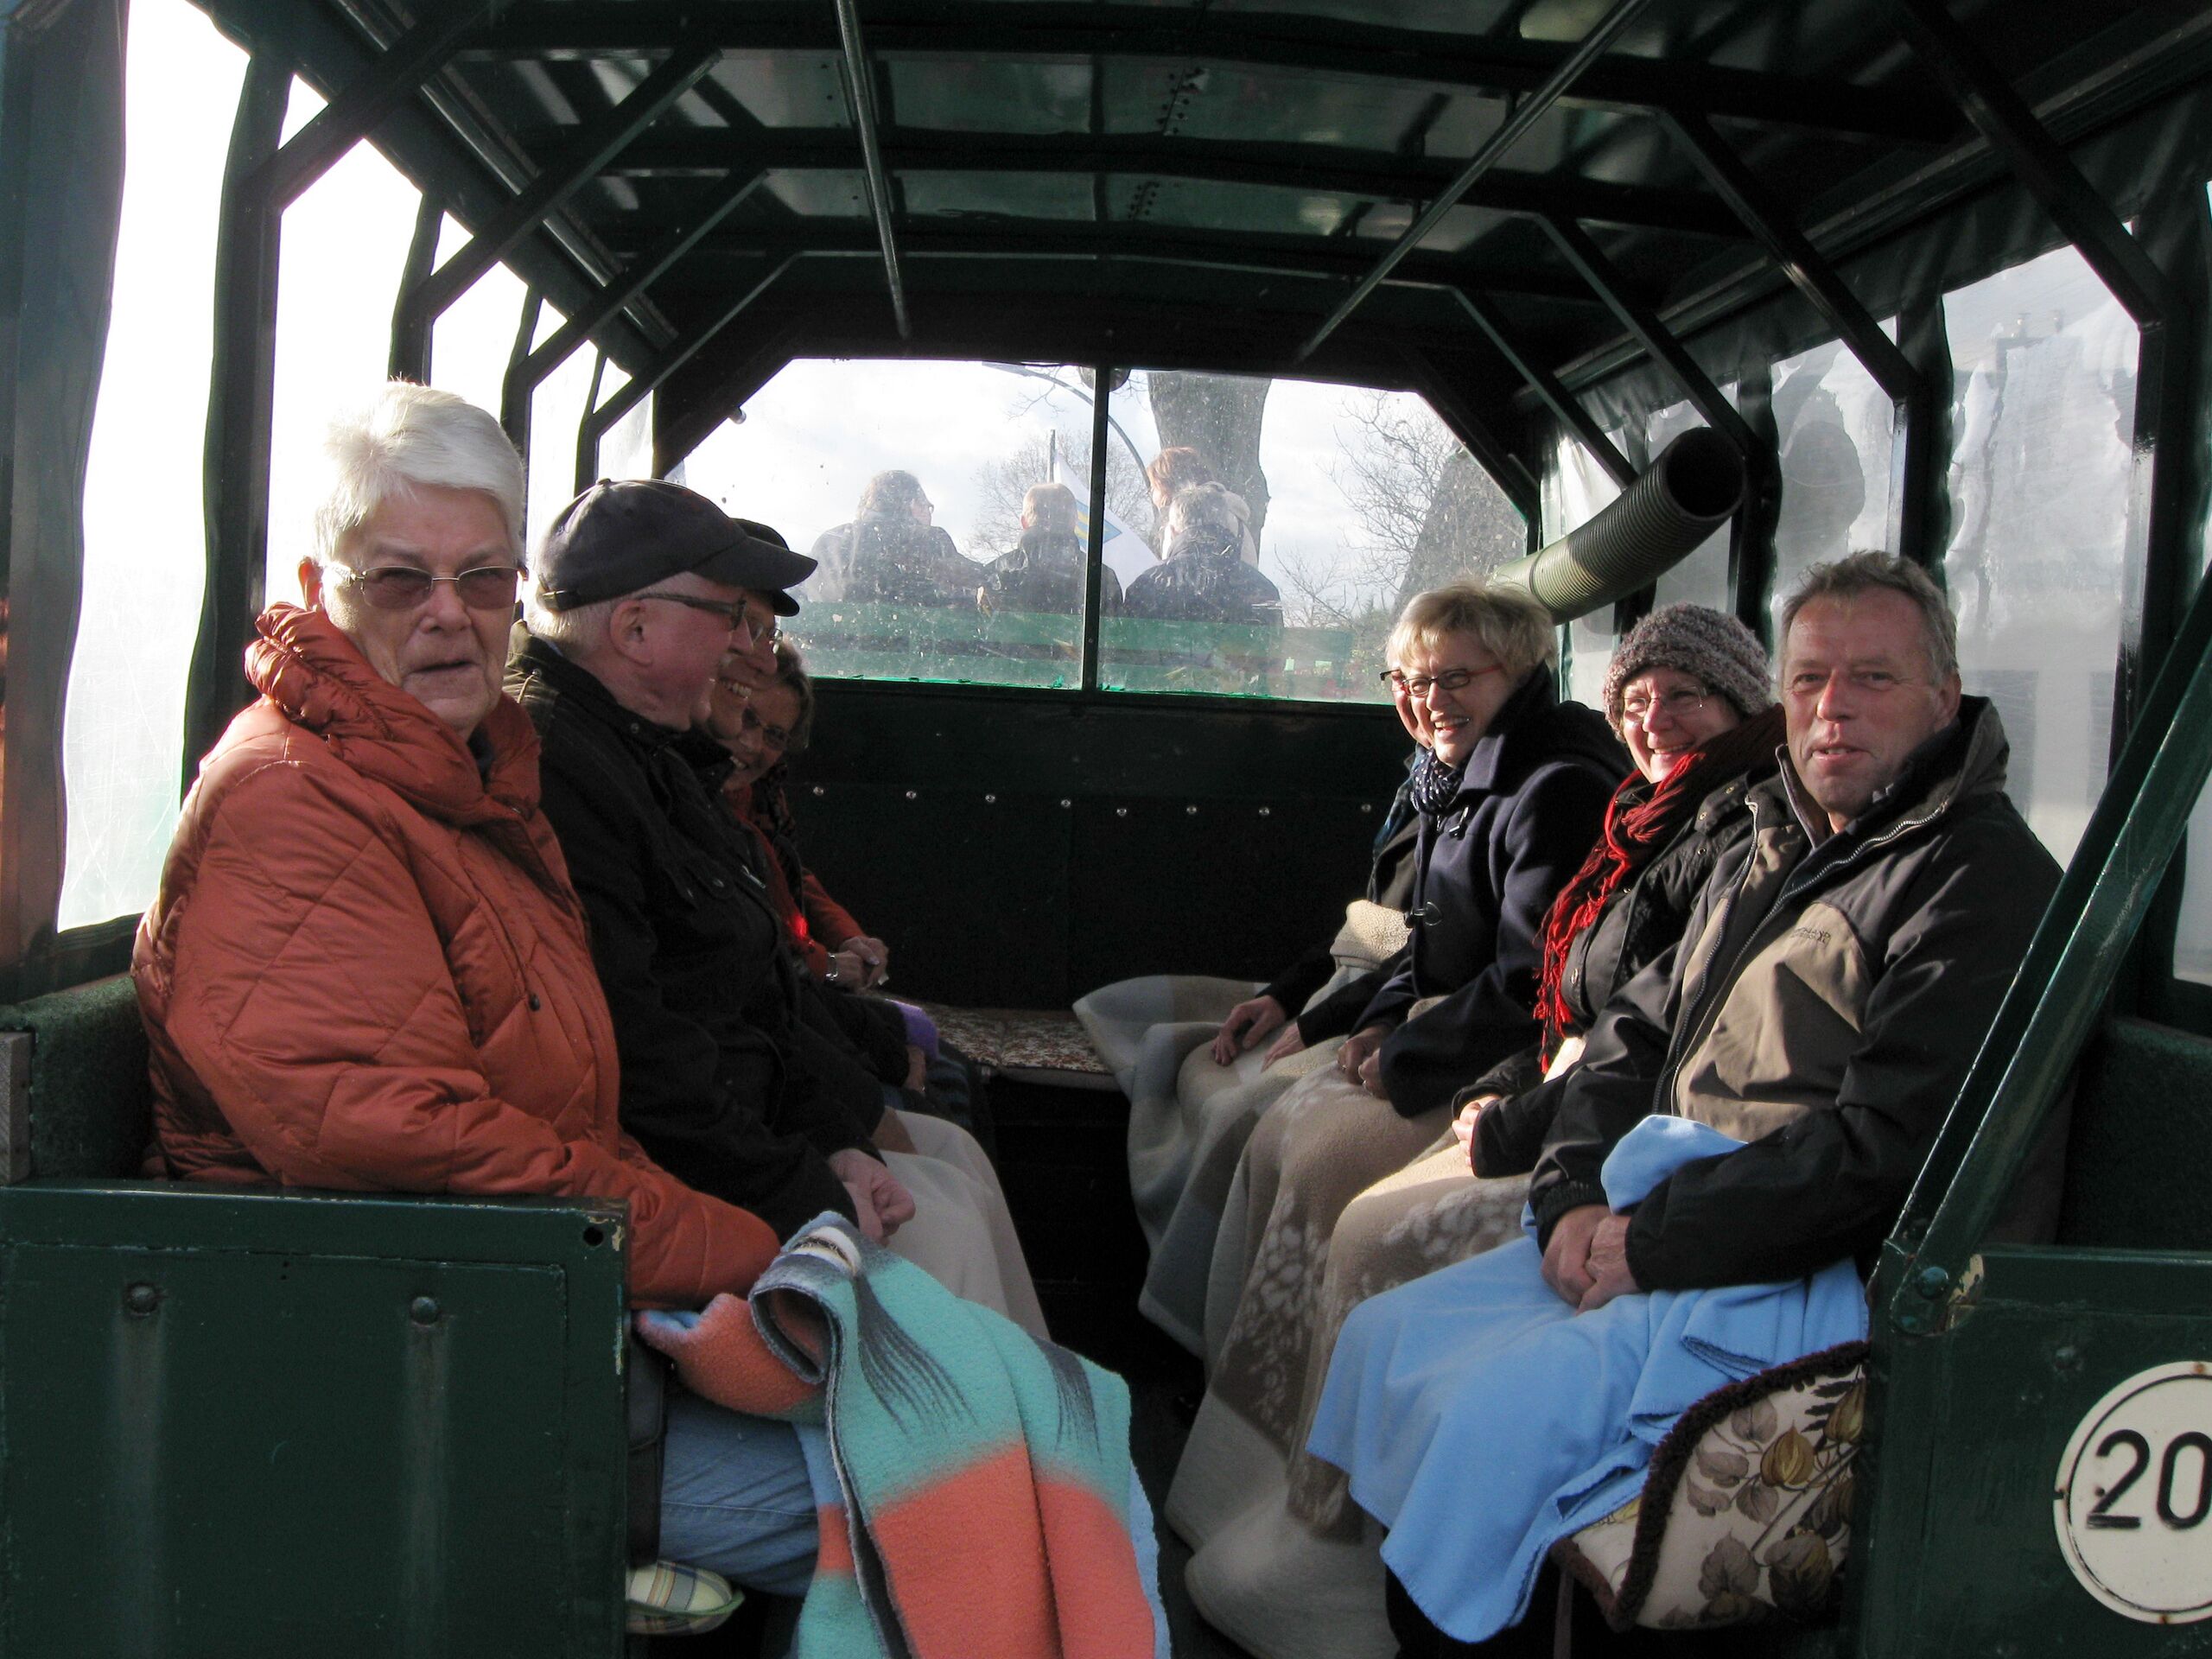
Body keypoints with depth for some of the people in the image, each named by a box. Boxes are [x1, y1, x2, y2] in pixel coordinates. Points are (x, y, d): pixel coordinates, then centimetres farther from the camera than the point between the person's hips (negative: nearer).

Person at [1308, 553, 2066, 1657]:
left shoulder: (1986, 883, -11)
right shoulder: (1768, 855, 19)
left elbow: (1885, 1148, -20)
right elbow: (1637, 1030, 18)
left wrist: (1651, 1240, -17)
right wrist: (1577, 1195, -1)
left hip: (1823, 1279, -9)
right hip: (1651, 1224, 9)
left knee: (1492, 1407, -26)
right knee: (1386, 1338, 0)